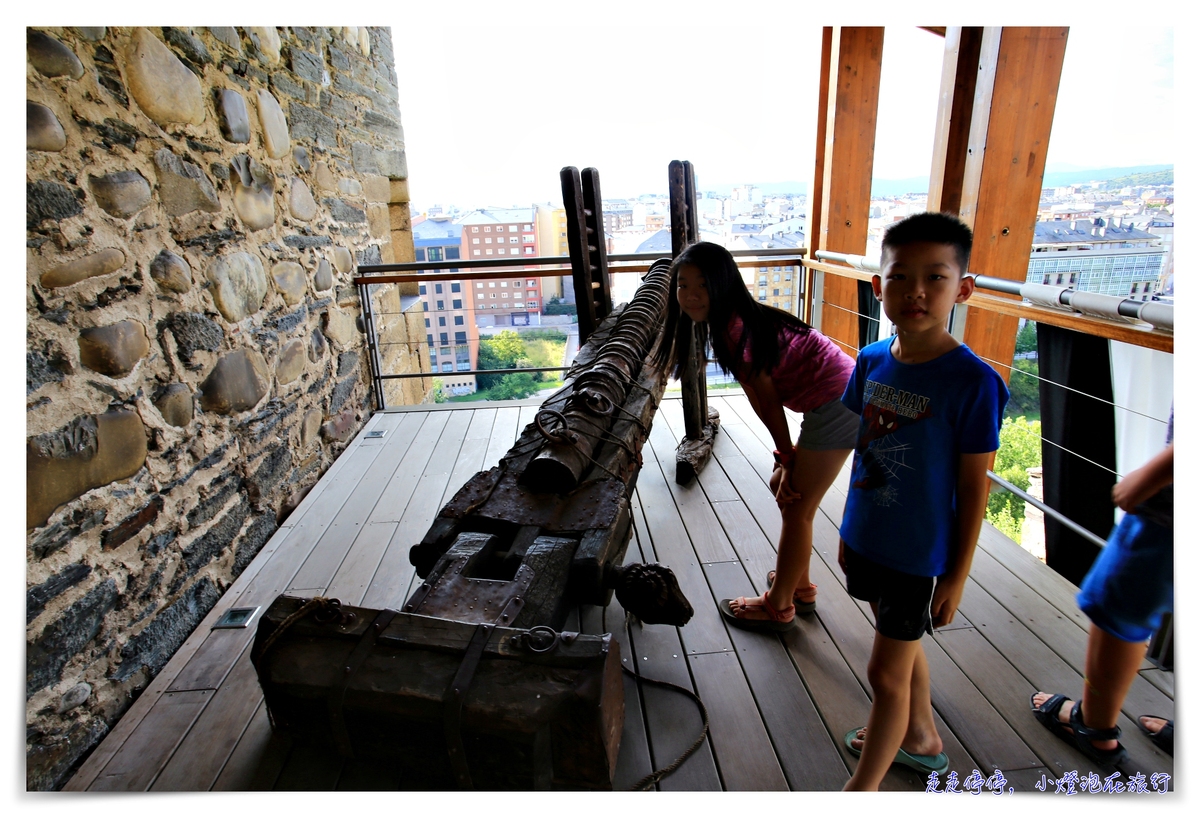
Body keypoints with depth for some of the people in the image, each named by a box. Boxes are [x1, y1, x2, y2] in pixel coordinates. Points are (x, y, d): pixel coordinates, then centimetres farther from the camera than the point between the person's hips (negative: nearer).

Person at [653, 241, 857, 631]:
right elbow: (758, 395, 8)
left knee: (796, 508, 2)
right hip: (836, 398, 10)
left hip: (837, 404, -10)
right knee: (784, 489, 20)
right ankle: (799, 585, 37)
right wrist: (786, 458, 7)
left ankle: (778, 606, 21)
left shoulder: (737, 326, -19)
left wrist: (786, 457, -4)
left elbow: (768, 395, -13)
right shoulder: (725, 324, 9)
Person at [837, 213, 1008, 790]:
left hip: (918, 551, -6)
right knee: (903, 648, 26)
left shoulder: (973, 382, -21)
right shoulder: (871, 361, -5)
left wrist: (957, 575, -10)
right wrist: (850, 528, 13)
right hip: (866, 539, 6)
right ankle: (921, 738, 52)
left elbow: (974, 487, -15)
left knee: (886, 672, 8)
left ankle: (862, 790, 29)